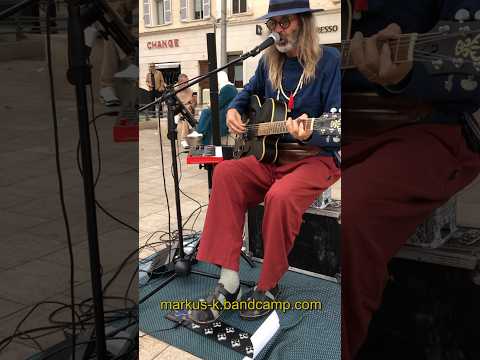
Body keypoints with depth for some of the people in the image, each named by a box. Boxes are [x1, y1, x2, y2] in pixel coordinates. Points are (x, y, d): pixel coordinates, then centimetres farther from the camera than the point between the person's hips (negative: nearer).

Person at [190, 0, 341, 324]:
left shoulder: (330, 61, -9)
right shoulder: (270, 61, 9)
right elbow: (249, 92, 27)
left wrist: (311, 134, -35)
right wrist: (234, 110, 5)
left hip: (318, 157, -5)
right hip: (271, 154, 6)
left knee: (280, 197, -35)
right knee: (226, 173, -21)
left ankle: (268, 287, -11)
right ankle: (228, 282, -19)